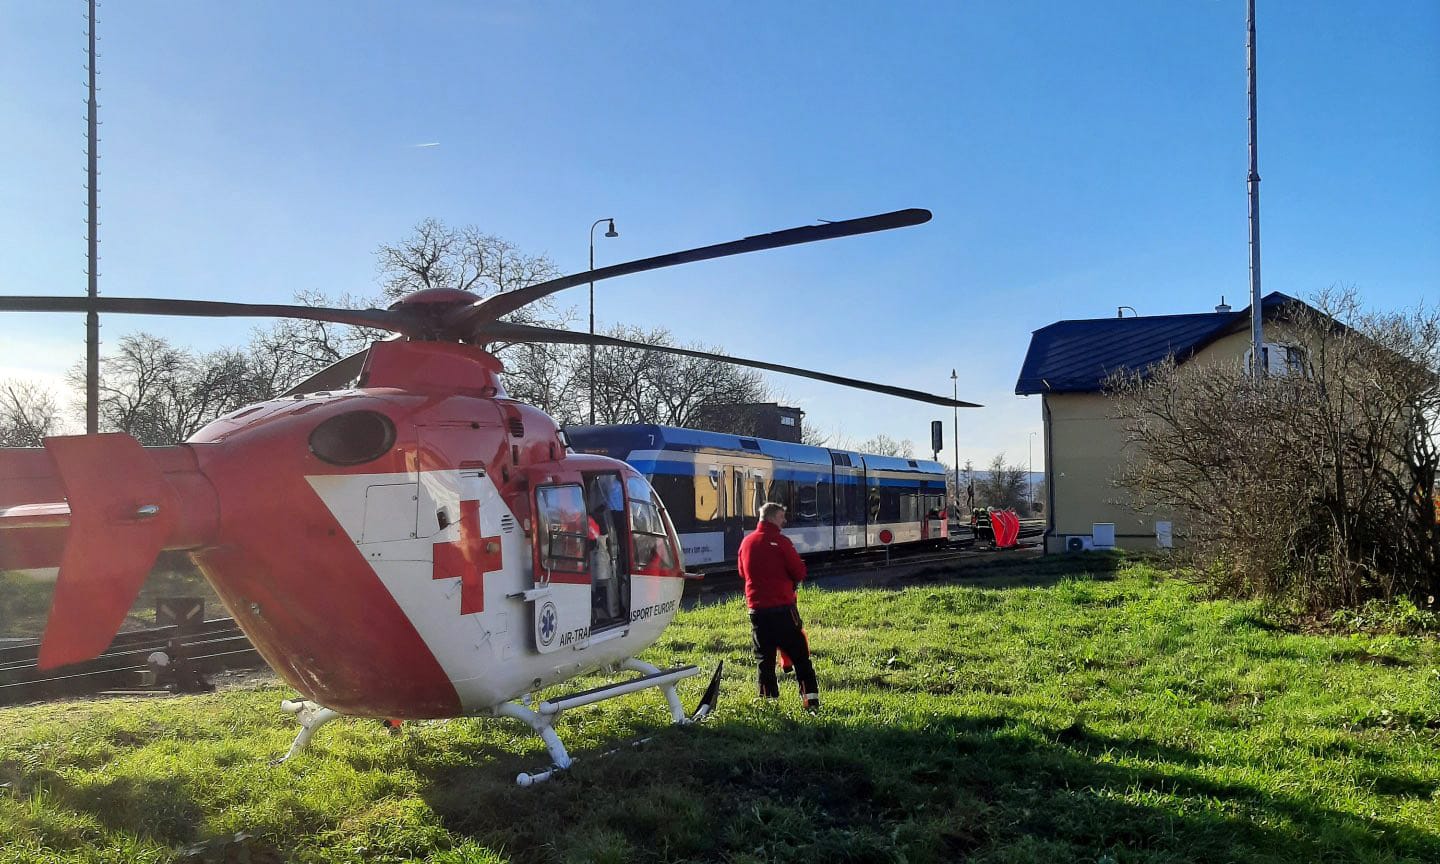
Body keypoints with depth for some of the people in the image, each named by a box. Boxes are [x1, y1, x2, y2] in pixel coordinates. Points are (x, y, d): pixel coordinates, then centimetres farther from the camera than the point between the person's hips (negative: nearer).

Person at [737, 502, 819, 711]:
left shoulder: (746, 542, 6)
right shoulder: (780, 542, -10)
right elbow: (799, 572, -7)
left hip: (756, 607, 4)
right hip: (783, 607, -4)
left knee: (764, 657, 10)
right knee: (799, 654, 6)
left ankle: (769, 700, 10)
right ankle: (810, 696, 4)